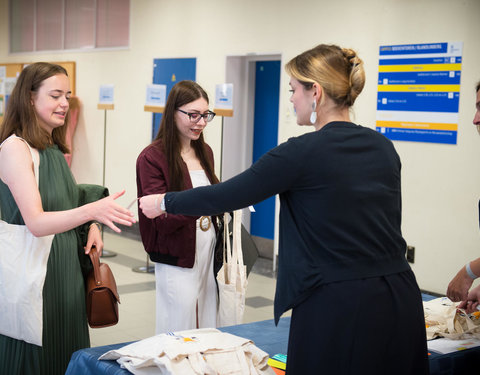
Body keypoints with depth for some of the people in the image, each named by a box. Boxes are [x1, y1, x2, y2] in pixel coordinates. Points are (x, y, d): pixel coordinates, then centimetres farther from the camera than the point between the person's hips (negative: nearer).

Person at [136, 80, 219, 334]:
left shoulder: (205, 152, 11)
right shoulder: (152, 158, -10)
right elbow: (162, 220, -16)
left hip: (209, 255, 6)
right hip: (178, 262, -6)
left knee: (207, 328, 11)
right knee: (180, 331, 3)